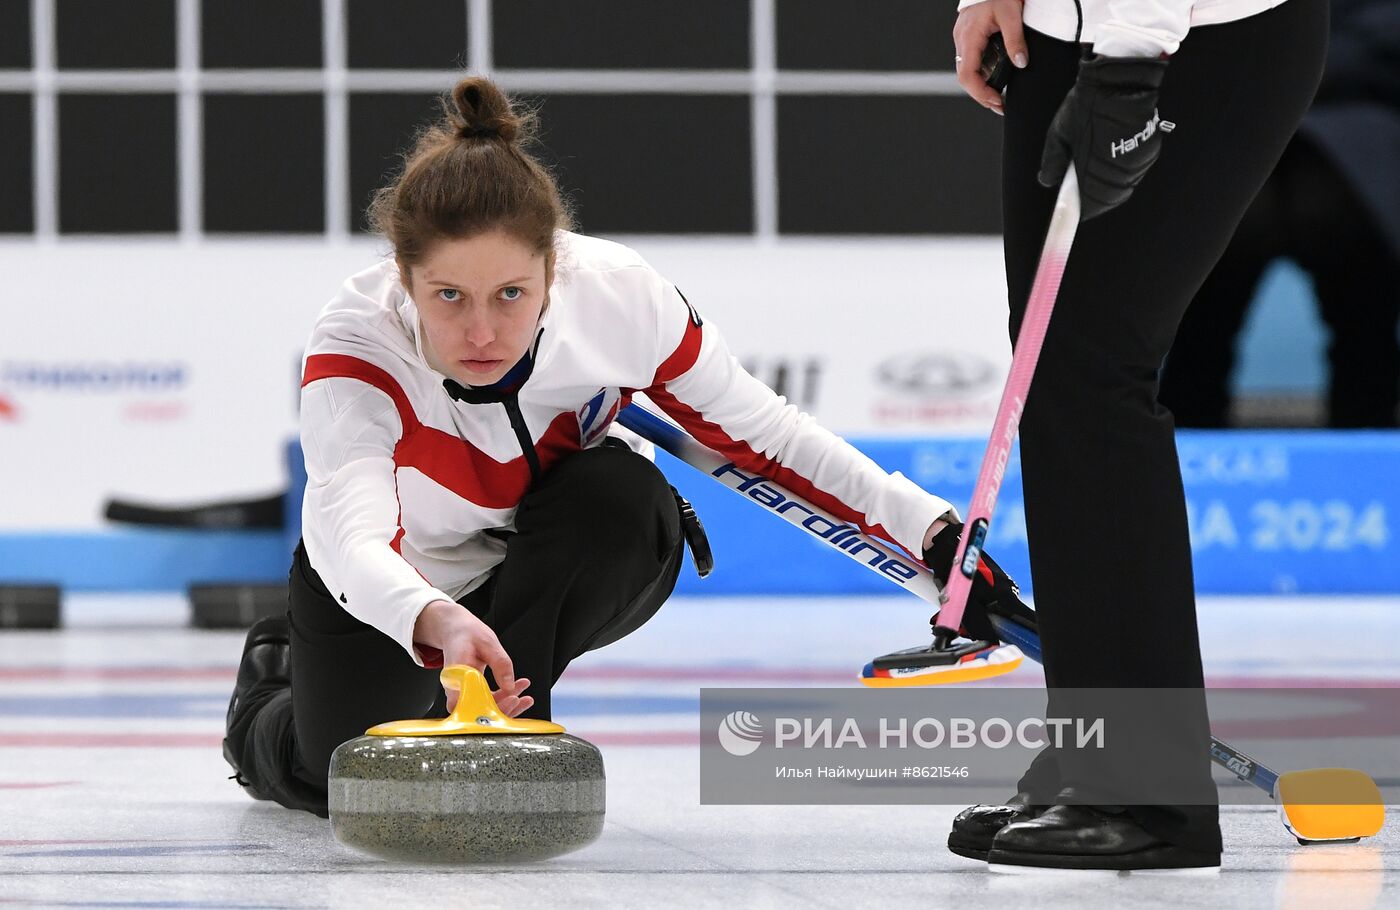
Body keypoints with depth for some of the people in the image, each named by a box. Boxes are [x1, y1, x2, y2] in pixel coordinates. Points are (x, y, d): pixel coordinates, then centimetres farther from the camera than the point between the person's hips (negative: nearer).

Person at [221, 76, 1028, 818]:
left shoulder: (619, 296, -30)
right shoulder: (355, 349, -37)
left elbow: (761, 435, -14)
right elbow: (352, 535, -54)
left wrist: (931, 530, -18)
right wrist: (438, 624, -75)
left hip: (566, 568, 1)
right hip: (392, 586, -1)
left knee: (620, 492, -31)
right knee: (345, 780, -15)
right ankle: (278, 683, 20)